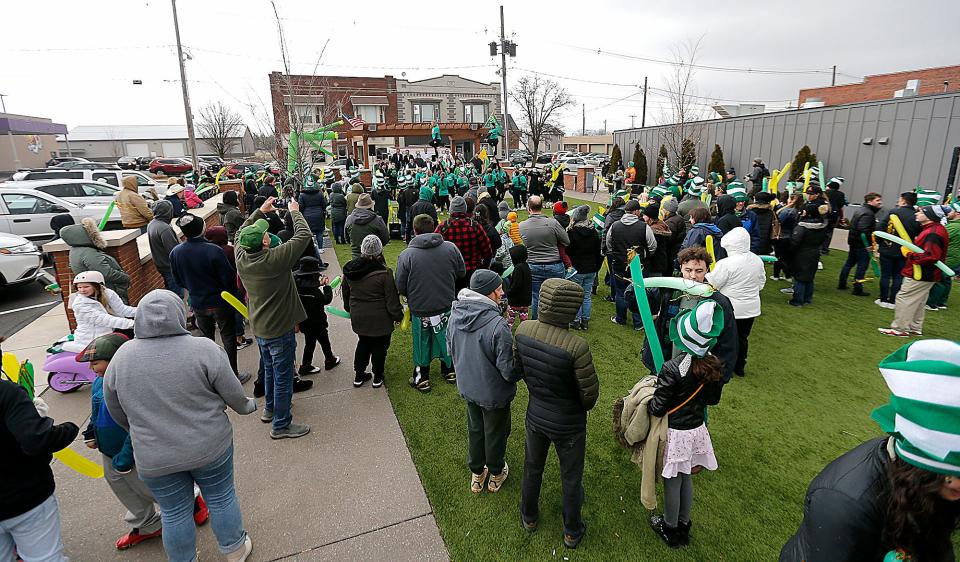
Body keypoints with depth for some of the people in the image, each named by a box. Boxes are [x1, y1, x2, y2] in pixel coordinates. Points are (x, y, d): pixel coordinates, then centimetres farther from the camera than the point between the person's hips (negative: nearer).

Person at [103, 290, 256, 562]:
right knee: (221, 497, 18)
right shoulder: (204, 349, -17)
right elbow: (234, 395, -11)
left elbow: (116, 412, 5)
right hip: (209, 447, -1)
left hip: (154, 459, 2)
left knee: (174, 512, 19)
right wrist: (247, 406, 10)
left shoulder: (120, 358, -7)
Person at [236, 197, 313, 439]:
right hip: (280, 330, -7)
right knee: (283, 377, 6)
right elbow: (304, 235, -19)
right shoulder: (276, 258, -27)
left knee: (270, 369, 26)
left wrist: (260, 211, 14)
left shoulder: (241, 256, -8)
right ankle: (281, 424, 18)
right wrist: (295, 212, -4)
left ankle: (270, 408, 45)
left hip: (259, 328, 7)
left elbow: (242, 233, 13)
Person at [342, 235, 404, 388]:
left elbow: (346, 294, 10)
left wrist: (350, 309, 26)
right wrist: (398, 316, -2)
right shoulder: (384, 273, -22)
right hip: (379, 319, -5)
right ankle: (378, 377, 26)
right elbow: (392, 299, -16)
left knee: (363, 343, 24)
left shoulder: (349, 269, -4)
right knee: (379, 346, 14)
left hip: (358, 317, 5)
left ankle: (359, 375, 31)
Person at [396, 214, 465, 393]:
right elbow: (462, 273, 1)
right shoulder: (451, 248, -12)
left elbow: (401, 287, -11)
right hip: (447, 305, 2)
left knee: (422, 344, 17)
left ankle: (421, 379, 31)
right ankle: (450, 371, 40)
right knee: (447, 339, 22)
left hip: (420, 309, -2)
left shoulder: (406, 255, -18)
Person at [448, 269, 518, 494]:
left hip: (467, 387, 5)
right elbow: (509, 371, -26)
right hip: (494, 393, -5)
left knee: (474, 429, 26)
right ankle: (496, 475, 44)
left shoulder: (455, 314, -12)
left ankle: (476, 475, 46)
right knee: (495, 433, 20)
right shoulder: (498, 325, -33)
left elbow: (450, 350, 3)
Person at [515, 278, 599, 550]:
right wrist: (584, 407, 3)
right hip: (568, 425, -4)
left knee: (532, 468, 27)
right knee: (571, 479, 21)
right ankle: (572, 532, 44)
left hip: (535, 416, 4)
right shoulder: (576, 346, -34)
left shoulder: (523, 330, -19)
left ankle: (529, 517, 52)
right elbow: (590, 392, -20)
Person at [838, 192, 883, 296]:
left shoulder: (860, 209, 12)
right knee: (862, 265, -3)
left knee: (849, 263, 17)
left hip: (853, 241, 10)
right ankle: (858, 289, 0)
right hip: (862, 244, -10)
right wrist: (869, 244, -24)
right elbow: (864, 230, -27)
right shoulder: (868, 213, -18)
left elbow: (852, 224, 20)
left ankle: (842, 284, 23)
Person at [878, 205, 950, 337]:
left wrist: (910, 255, -20)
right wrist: (912, 252, 7)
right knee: (919, 301, 18)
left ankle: (900, 329, 2)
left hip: (921, 275, -11)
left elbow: (931, 256, -29)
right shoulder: (933, 229, 11)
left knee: (904, 298, -4)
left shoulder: (933, 234, -23)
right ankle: (915, 328, 27)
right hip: (927, 274, 11)